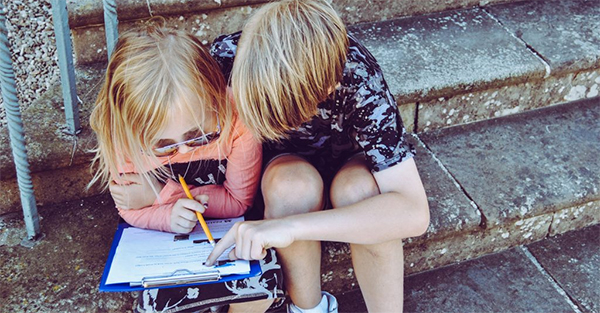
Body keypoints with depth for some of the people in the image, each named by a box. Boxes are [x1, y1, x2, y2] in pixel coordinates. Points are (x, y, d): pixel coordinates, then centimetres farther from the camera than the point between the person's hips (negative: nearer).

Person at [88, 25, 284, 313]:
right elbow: (131, 212, -8)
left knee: (265, 283, -25)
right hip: (165, 233, 1)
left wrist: (161, 194, -24)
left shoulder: (237, 120, -29)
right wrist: (169, 215, -33)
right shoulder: (123, 135, -24)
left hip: (228, 227, 0)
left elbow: (238, 201, -14)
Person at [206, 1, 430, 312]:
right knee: (294, 183, -34)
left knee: (358, 188, -36)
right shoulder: (227, 55, -28)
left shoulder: (358, 80, -35)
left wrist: (291, 226, -49)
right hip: (283, 164, 2)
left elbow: (414, 212, -41)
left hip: (346, 162, -1)